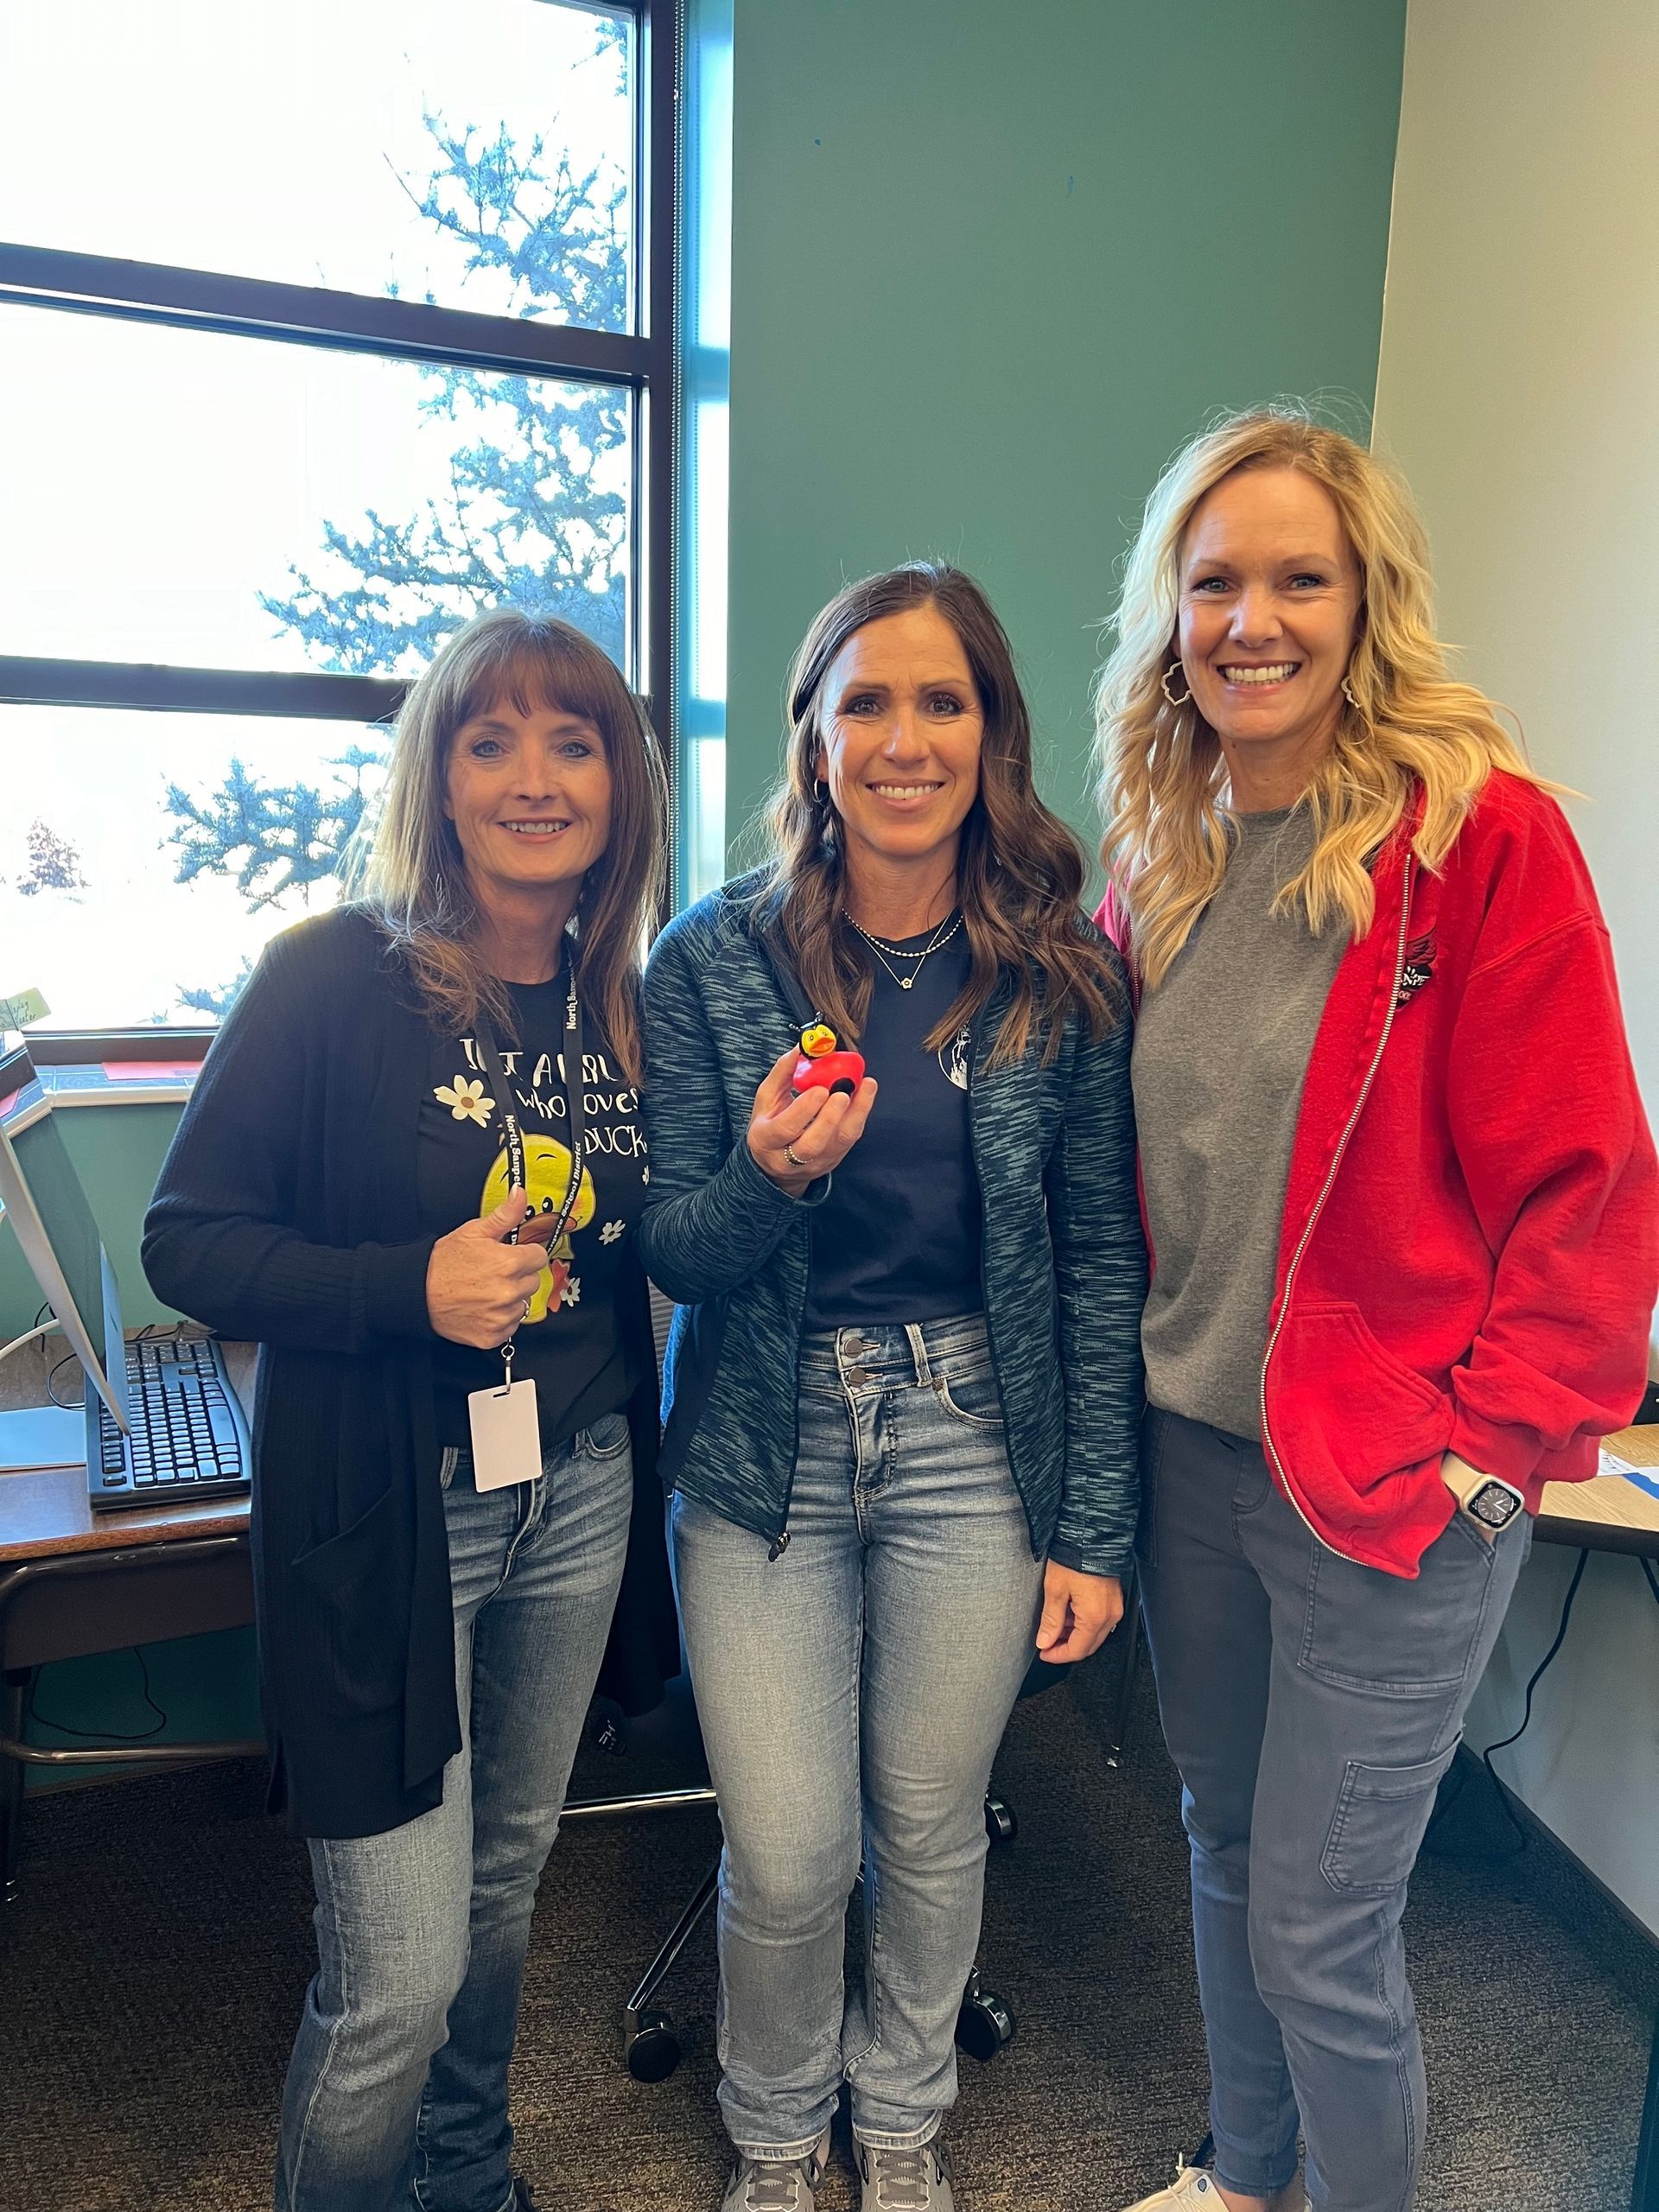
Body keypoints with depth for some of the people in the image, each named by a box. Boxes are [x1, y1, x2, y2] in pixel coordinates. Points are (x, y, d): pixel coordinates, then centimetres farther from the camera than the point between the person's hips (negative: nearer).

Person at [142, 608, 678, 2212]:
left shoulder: (625, 1004, 4)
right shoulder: (333, 980, -12)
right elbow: (186, 1240, -12)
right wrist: (411, 1288, -24)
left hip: (579, 1495, 6)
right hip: (382, 1512, -5)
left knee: (505, 1873, 23)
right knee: (399, 1974, 1)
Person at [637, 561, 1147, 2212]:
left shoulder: (1063, 978, -5)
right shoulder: (713, 960, -6)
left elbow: (1101, 1263, -1)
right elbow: (671, 1255, -4)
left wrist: (1094, 1527, -2)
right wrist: (771, 1178, -26)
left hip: (975, 1448, 1)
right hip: (764, 1452, 0)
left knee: (931, 1831, 16)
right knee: (786, 1859, 8)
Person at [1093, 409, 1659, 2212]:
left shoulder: (1484, 833, -13)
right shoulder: (1158, 852, 5)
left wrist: (1490, 1442, -13)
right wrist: (1137, 1375, 8)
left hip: (1393, 1488, -5)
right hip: (1187, 1451, 6)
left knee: (1318, 1932, 8)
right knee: (1225, 1852, 23)